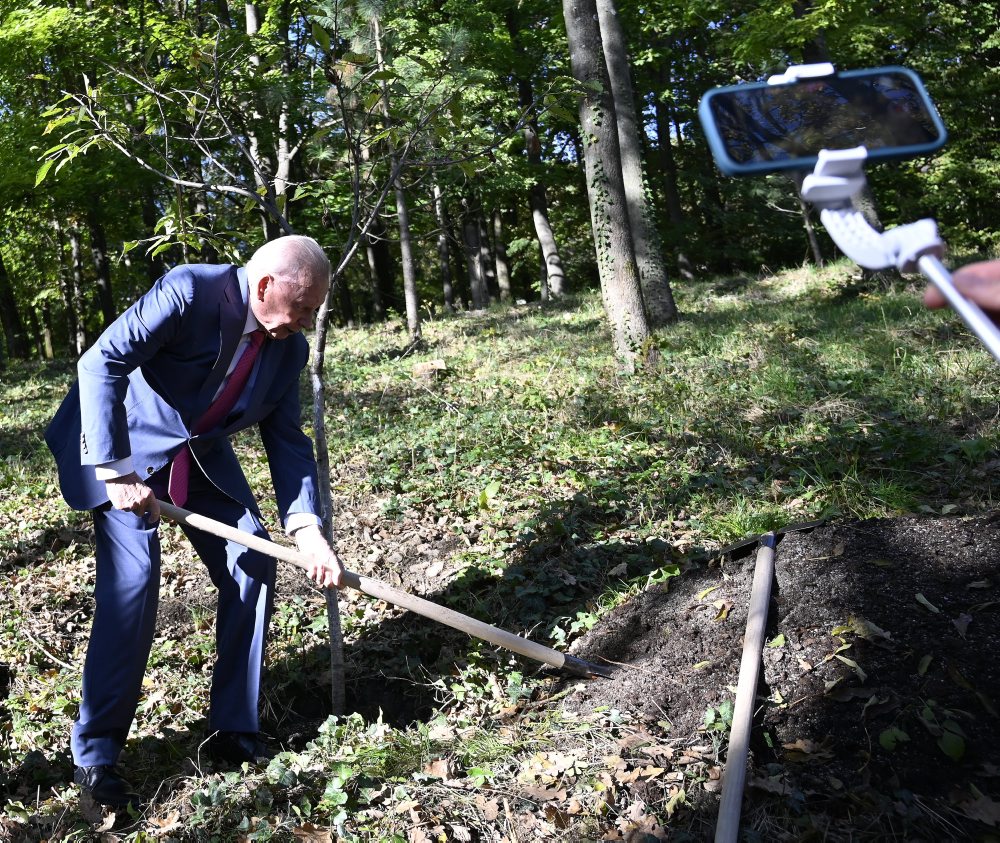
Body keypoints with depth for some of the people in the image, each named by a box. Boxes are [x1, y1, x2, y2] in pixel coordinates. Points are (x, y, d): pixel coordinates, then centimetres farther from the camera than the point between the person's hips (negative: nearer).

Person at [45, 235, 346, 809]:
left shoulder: (289, 348, -6)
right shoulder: (191, 291, -25)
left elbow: (288, 440, -4)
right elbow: (102, 362, -28)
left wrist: (307, 529, -17)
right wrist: (115, 472, -32)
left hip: (203, 459, 7)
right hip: (123, 449, -6)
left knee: (254, 567, -3)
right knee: (133, 581, -18)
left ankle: (234, 729, 11)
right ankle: (95, 755, -1)